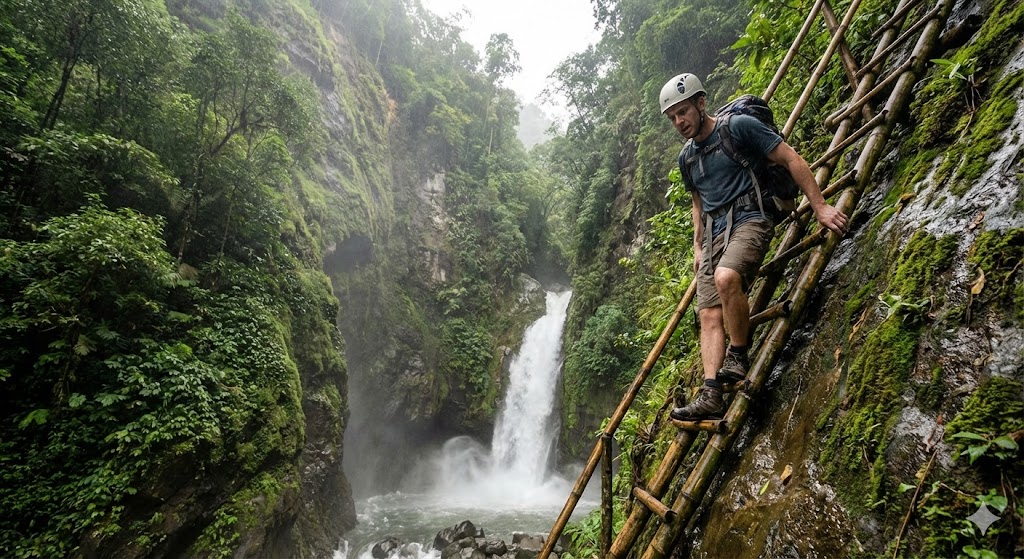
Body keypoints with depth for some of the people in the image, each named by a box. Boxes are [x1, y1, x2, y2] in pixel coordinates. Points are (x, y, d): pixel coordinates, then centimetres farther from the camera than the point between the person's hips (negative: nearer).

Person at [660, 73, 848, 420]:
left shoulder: (739, 126, -3)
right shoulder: (687, 157, 18)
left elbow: (792, 160, -4)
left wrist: (820, 206, -9)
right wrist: (697, 246, 22)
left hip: (749, 218, -7)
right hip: (714, 231, 7)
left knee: (726, 278, -36)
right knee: (709, 315, -8)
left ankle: (739, 356, -15)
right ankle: (710, 395, -14)